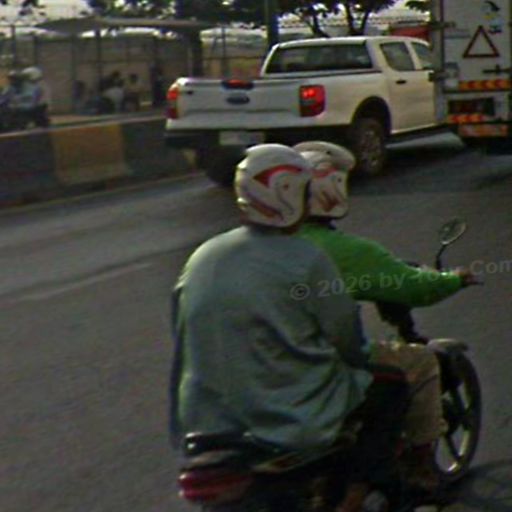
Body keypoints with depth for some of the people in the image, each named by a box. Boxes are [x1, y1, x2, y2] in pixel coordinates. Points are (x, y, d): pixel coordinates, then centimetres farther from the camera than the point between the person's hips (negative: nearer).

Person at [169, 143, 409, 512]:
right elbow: (346, 338, -6)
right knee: (392, 386, 12)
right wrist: (360, 358, 16)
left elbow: (186, 343, 11)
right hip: (291, 420, -6)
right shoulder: (306, 261, -15)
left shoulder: (201, 258, 3)